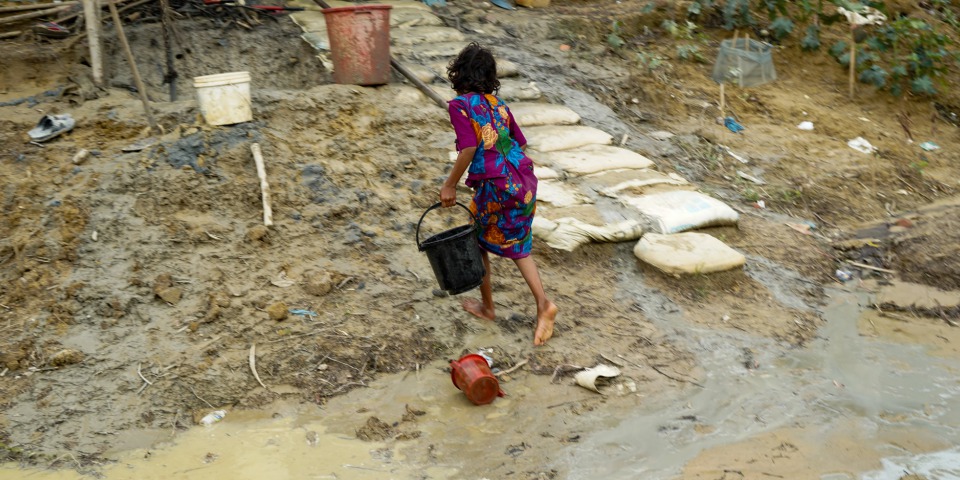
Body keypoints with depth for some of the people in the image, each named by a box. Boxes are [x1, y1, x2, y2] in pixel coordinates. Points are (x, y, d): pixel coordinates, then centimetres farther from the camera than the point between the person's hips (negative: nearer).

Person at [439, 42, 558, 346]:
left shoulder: (460, 105, -8)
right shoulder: (498, 104, 12)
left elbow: (469, 148, -18)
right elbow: (521, 143, 13)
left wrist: (450, 185, -10)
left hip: (495, 185, -6)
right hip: (524, 179, 6)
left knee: (478, 241, 17)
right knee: (517, 244, 18)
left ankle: (487, 306, 30)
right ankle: (543, 304, 5)